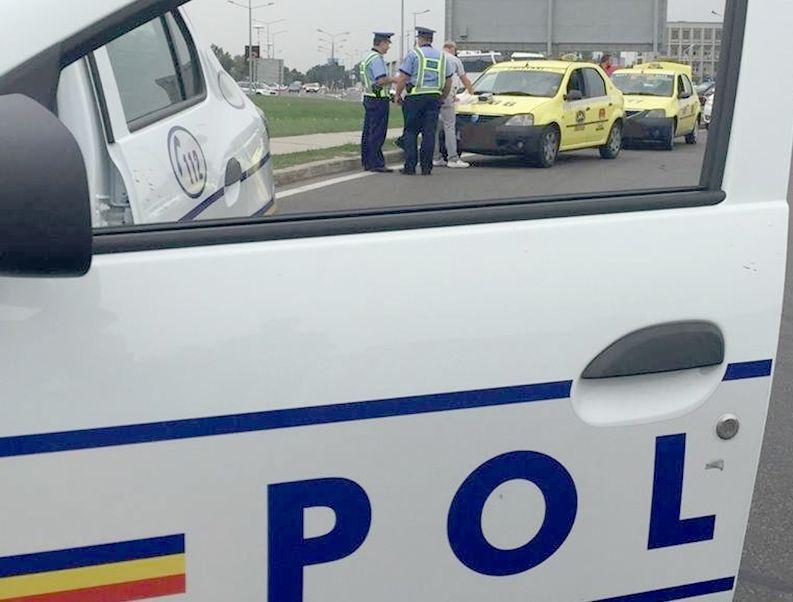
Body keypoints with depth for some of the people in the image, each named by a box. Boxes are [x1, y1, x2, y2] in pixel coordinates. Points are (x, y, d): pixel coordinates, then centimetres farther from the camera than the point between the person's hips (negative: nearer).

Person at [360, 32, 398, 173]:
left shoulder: (367, 57, 16)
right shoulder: (377, 58, -15)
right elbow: (381, 80, -24)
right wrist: (394, 80, -8)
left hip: (368, 97, 10)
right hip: (378, 99, -10)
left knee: (368, 132, 11)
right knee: (377, 134, -8)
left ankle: (366, 162, 15)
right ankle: (376, 163, -8)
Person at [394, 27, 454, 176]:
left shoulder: (414, 54, -3)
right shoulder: (441, 56, 14)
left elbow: (403, 78, -8)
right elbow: (448, 81, 17)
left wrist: (397, 95, 3)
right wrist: (442, 99, 25)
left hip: (415, 98, -4)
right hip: (434, 97, 4)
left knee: (410, 132, 1)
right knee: (429, 133, 4)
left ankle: (410, 166, -3)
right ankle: (426, 167, 2)